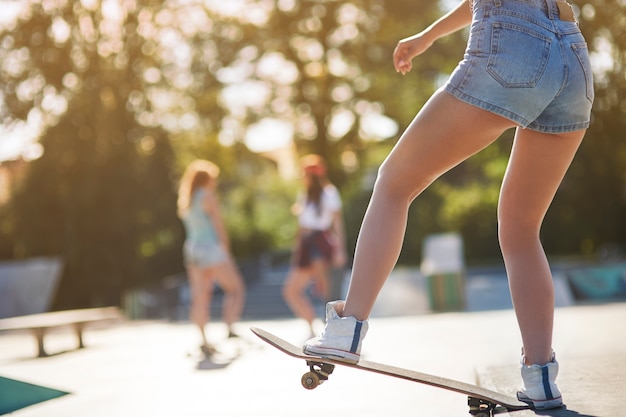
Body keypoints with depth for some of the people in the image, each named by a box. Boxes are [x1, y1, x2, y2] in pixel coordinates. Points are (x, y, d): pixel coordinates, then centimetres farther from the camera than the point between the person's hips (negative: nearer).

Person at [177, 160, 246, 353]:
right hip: (211, 248, -8)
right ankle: (230, 329, -8)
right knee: (236, 288, 2)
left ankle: (204, 340, 2)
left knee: (200, 298, 5)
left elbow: (191, 227, 14)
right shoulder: (208, 196, -9)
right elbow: (219, 225, -10)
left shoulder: (186, 200, 14)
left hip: (192, 250, 8)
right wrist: (225, 247, 0)